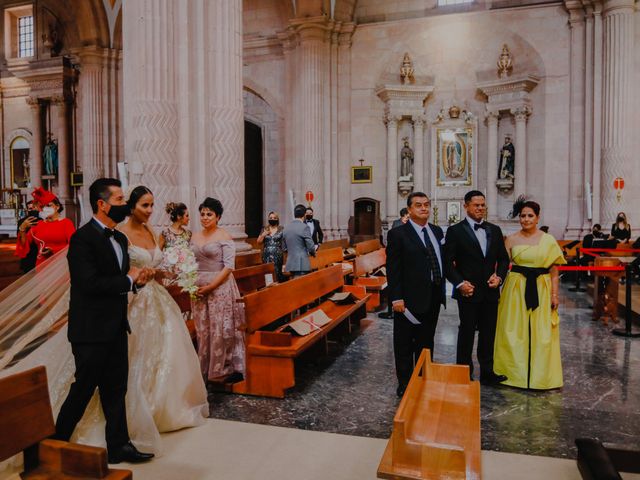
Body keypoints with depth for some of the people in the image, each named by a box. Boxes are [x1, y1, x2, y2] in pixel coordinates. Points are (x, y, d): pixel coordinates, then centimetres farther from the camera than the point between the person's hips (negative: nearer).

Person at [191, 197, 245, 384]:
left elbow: (229, 266, -12)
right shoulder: (195, 237, 11)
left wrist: (210, 287, -17)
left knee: (221, 328, 1)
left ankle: (226, 369, 15)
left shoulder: (224, 236, -7)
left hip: (220, 288, -5)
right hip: (199, 290, 6)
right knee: (203, 330, 11)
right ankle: (206, 369, 24)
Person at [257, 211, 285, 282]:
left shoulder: (281, 230, 2)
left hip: (277, 255, -3)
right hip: (266, 256, 3)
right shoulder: (264, 229, 10)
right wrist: (263, 234, -4)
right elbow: (259, 242, 10)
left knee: (277, 272, -7)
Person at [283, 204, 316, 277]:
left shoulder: (286, 228, 9)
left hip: (290, 263, 7)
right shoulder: (304, 227, -11)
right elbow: (310, 246, -11)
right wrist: (313, 253, 9)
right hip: (302, 264, -7)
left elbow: (284, 248, 15)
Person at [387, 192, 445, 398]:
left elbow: (442, 260, 13)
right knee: (404, 345, 8)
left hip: (433, 299, 6)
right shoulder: (397, 234, -10)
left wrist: (441, 291, 8)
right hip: (409, 299, -6)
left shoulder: (437, 231, 8)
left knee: (426, 344, 19)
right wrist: (396, 298, -18)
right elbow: (393, 269, -14)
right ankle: (404, 384, 22)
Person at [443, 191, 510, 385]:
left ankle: (487, 372, 23)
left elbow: (503, 259, 14)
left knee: (488, 333, 11)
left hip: (490, 291, 4)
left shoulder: (495, 230, 10)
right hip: (468, 291, -4)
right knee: (467, 333, 6)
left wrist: (499, 276, -4)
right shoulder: (455, 231, -5)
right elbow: (448, 262, -7)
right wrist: (459, 283, -17)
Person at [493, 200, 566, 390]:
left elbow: (553, 271, 3)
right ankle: (514, 372, 19)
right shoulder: (511, 240, 3)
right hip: (516, 288, 0)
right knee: (514, 332, 5)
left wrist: (554, 294, -2)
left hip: (541, 290, 0)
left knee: (542, 334, 4)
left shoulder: (548, 240, 2)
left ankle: (541, 376, 18)